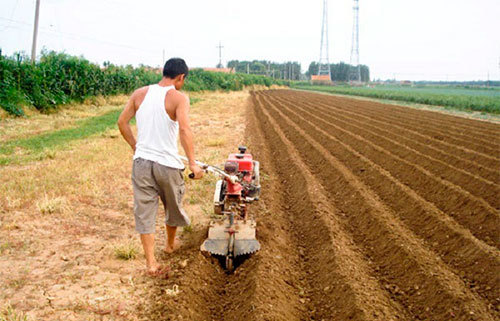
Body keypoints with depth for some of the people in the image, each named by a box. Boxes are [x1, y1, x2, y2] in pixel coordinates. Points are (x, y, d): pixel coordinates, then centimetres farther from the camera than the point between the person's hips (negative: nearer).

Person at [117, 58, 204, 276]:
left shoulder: (140, 94, 3)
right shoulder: (179, 98, -11)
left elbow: (122, 122, 6)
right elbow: (185, 130, -24)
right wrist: (192, 163, -22)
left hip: (141, 162, 3)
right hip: (167, 164, -3)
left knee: (144, 211, 9)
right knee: (173, 207, 22)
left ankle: (151, 263, 9)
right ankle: (171, 244, 44)